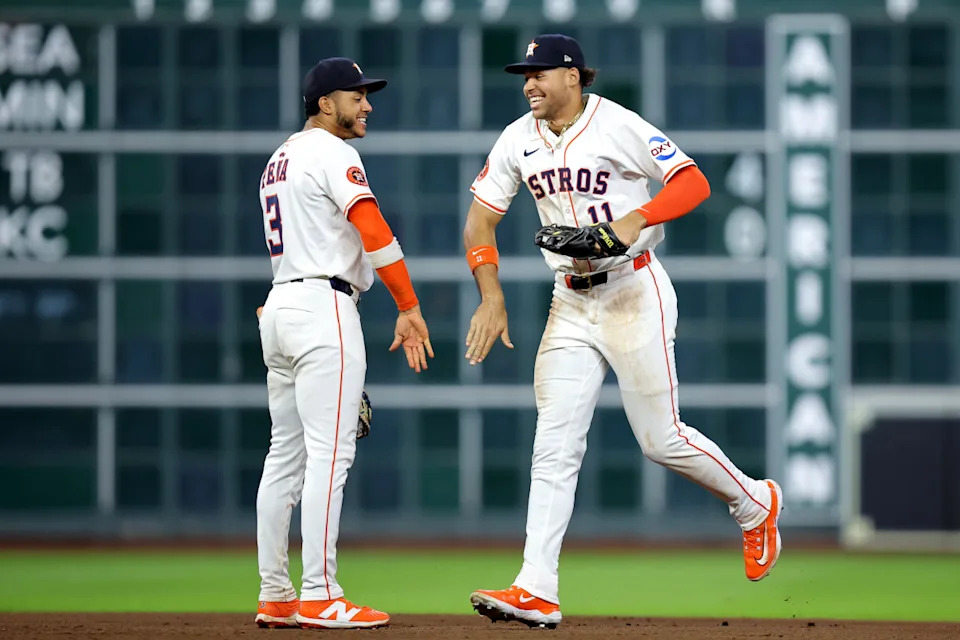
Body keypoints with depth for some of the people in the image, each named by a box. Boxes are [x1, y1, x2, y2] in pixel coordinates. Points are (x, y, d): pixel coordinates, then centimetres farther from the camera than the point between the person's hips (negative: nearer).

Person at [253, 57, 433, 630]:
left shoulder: (279, 159, 22)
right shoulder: (330, 152, -7)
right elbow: (374, 231, -18)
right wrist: (410, 310, -17)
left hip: (280, 304, 10)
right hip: (323, 307, -10)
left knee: (287, 453, 10)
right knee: (330, 453, -12)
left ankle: (275, 598, 10)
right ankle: (319, 599, -16)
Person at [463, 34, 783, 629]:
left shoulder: (619, 127, -12)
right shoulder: (519, 139, 6)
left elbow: (693, 182, -17)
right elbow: (480, 219, 7)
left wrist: (634, 220, -31)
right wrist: (492, 298, -5)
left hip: (634, 293, -6)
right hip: (570, 303, 6)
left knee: (661, 438, -3)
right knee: (554, 446, -4)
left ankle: (755, 503, 25)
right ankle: (536, 592, -9)